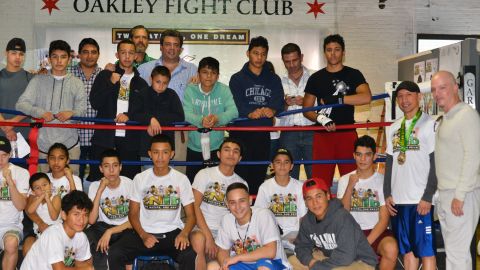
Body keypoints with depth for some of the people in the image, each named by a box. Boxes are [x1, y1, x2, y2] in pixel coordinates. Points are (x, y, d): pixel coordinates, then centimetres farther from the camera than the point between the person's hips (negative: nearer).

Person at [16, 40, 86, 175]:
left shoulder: (76, 83, 7)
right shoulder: (38, 80, 6)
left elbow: (82, 110, 2)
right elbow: (21, 104, -1)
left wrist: (71, 113, -22)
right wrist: (40, 112, -20)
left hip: (69, 144, 0)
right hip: (43, 143, 0)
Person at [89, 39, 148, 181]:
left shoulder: (141, 83, 12)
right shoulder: (105, 76, 9)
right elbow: (95, 103, -1)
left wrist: (129, 116, -7)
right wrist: (110, 83, -10)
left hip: (130, 141, 1)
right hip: (104, 138, -1)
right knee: (98, 180, -2)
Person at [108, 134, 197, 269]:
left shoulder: (181, 179, 2)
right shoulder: (140, 178, 5)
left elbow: (190, 215, 3)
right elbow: (133, 213, 6)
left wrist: (184, 233, -19)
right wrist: (143, 235, -13)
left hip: (172, 233, -1)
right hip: (145, 233, 1)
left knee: (190, 256, -33)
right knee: (115, 254, -24)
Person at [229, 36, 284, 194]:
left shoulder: (274, 79, 15)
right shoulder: (237, 79, 6)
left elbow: (279, 102, 0)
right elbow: (235, 104, -9)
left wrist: (272, 110, -23)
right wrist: (250, 113, -29)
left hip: (264, 135, 3)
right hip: (241, 134, -3)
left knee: (260, 175, 5)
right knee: (240, 174, -6)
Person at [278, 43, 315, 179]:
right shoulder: (280, 82, 12)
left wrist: (305, 103, -14)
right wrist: (286, 103, -8)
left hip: (311, 133, -2)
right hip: (288, 134, 2)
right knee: (289, 177, 2)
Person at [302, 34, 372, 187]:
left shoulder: (353, 75, 6)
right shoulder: (316, 78, 12)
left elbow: (366, 97, -12)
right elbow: (306, 109, 9)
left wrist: (337, 99, -15)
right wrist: (320, 118, -11)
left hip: (347, 134, -1)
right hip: (323, 135, 1)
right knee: (320, 181, -4)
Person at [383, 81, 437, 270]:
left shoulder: (429, 124, -3)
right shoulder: (393, 129, 14)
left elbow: (436, 163, -7)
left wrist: (427, 197, -13)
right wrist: (387, 194, 8)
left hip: (421, 200, -6)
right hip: (398, 200, 6)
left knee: (426, 250, -3)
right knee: (407, 250, 10)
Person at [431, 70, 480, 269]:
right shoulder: (444, 120, 16)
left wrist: (459, 195, -19)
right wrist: (443, 194, 11)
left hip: (461, 195, -9)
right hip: (445, 194, 9)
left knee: (457, 251, -6)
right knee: (451, 251, 13)